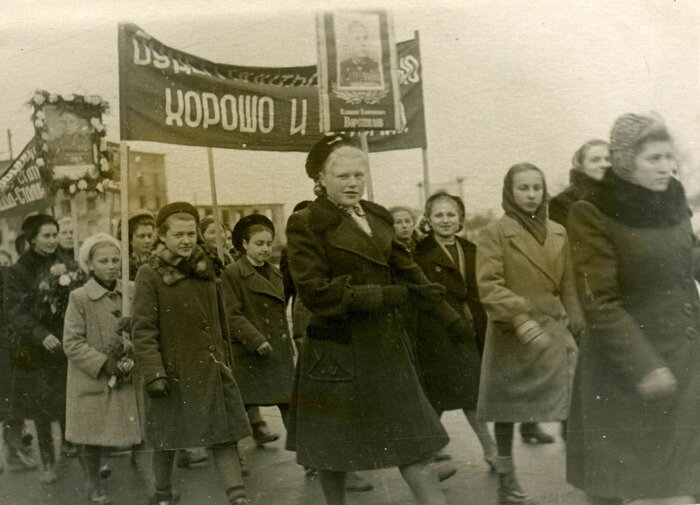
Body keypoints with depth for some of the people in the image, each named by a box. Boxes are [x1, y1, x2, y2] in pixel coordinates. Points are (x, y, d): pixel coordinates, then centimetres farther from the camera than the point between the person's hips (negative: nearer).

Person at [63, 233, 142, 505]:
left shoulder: (131, 293, 3)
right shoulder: (79, 297, -7)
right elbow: (72, 342, -10)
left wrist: (134, 359, -6)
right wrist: (104, 364, -17)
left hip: (126, 378, 3)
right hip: (91, 379, -3)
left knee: (137, 429, 1)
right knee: (91, 433, 6)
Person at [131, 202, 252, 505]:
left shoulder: (205, 269, 10)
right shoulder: (149, 275, -6)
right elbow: (142, 329, -10)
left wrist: (225, 362, 18)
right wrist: (153, 373, -17)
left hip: (213, 371, 4)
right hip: (173, 372, -4)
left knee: (225, 434, -2)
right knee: (167, 440, 10)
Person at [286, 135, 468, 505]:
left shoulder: (378, 216, 10)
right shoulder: (305, 224, -9)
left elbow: (406, 268, 20)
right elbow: (316, 293, -16)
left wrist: (447, 312, 20)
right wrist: (388, 295, -18)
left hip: (385, 345, 5)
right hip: (337, 349, -5)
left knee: (412, 443, 4)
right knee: (333, 449, 9)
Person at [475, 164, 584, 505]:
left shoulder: (558, 233, 11)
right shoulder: (493, 233, -5)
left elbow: (567, 285, 17)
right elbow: (488, 285, -14)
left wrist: (573, 322, 10)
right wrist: (522, 319, -24)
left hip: (553, 330, 4)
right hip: (511, 333, -4)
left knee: (575, 402, -6)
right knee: (507, 407, 6)